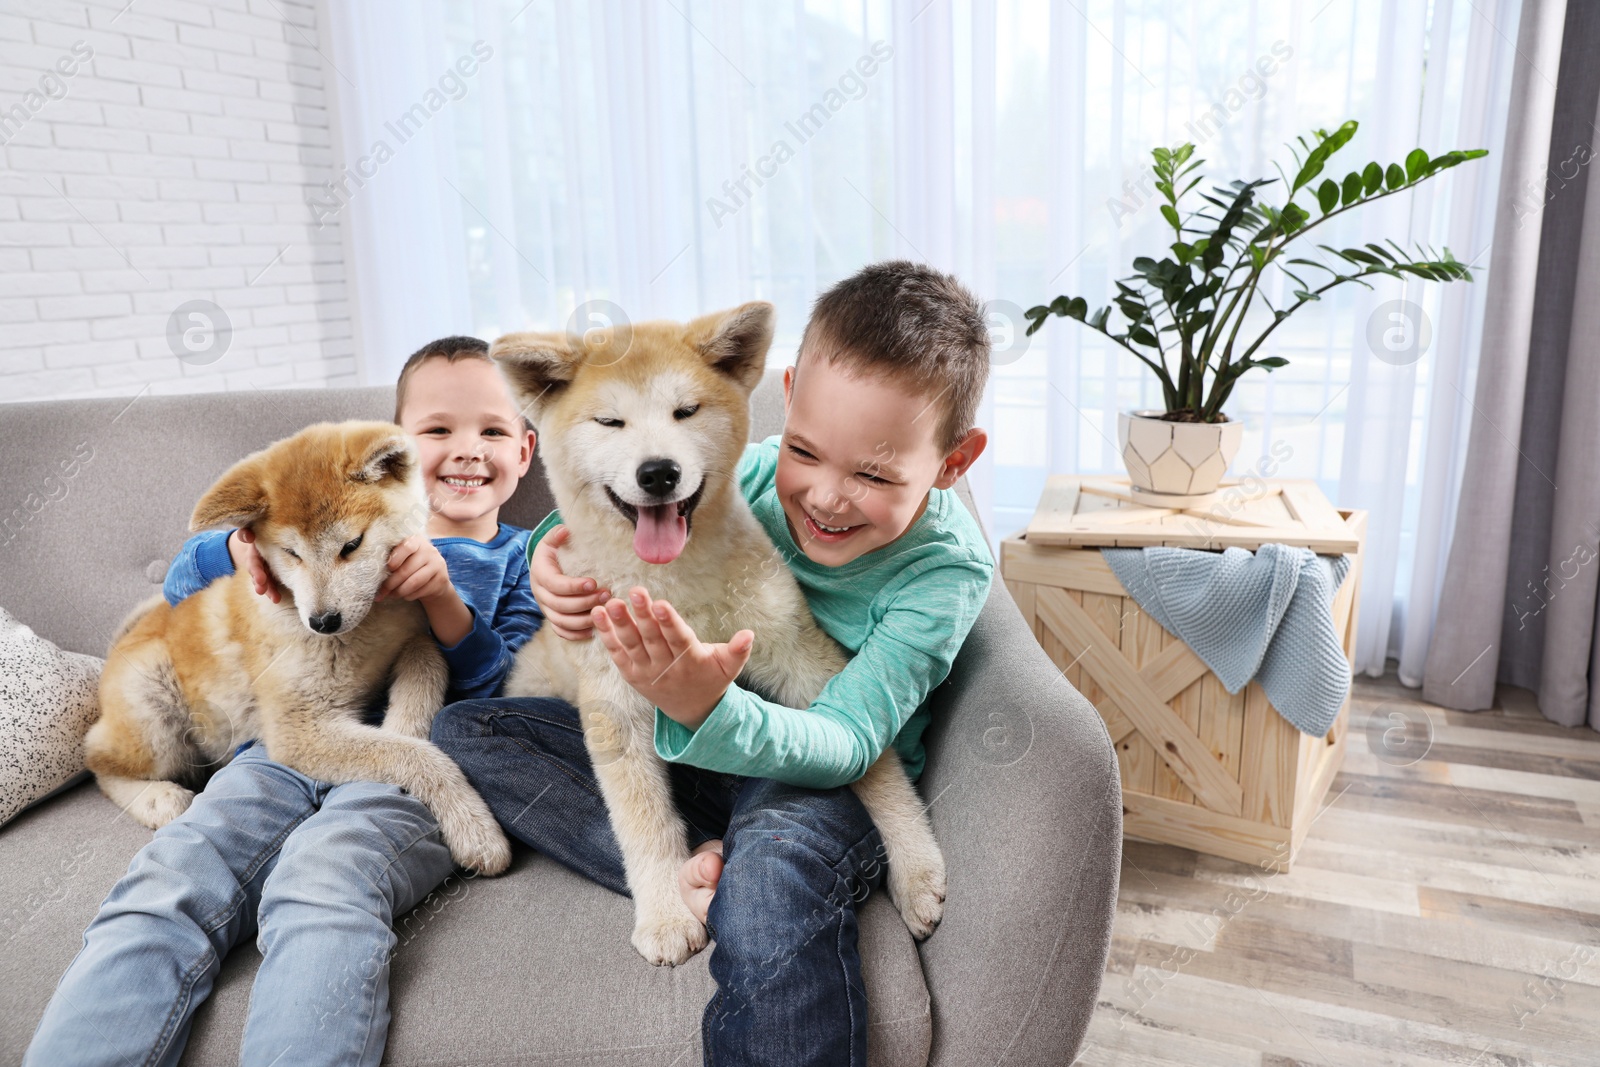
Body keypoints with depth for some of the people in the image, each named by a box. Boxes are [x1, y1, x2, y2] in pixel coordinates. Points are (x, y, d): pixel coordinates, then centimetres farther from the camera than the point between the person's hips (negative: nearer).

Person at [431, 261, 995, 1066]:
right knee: (465, 730, -5)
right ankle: (683, 866, -19)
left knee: (772, 868, -43)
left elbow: (846, 744, -26)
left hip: (826, 786, -6)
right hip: (707, 751, 7)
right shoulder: (760, 474, -9)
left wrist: (714, 712, -45)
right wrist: (557, 557, -16)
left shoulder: (948, 568, -19)